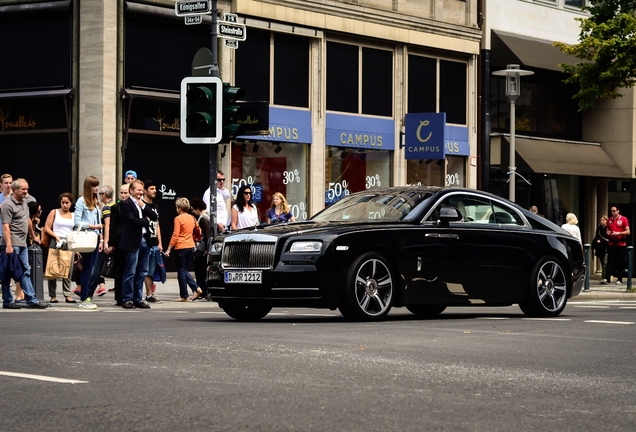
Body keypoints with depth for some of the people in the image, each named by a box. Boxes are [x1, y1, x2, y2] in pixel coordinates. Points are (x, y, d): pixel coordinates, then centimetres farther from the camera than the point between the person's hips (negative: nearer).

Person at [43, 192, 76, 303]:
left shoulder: (73, 216, 15)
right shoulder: (54, 212, 7)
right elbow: (46, 228, 1)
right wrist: (55, 236, -13)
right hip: (56, 243, -2)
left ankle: (67, 294, -1)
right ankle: (53, 295, 0)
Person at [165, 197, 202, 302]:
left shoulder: (178, 219, -11)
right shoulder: (191, 218, 9)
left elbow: (175, 235, -14)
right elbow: (197, 228, 18)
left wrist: (169, 249, -11)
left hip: (181, 247, -7)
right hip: (191, 246, 7)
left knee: (181, 271, 2)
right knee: (184, 269, 18)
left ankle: (184, 296, 4)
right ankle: (196, 288, 2)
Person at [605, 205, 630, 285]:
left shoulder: (623, 219, -1)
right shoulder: (609, 220, 12)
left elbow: (628, 232, -5)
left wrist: (618, 233, -17)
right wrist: (608, 233, -1)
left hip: (621, 244, -3)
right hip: (611, 244, 3)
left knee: (620, 263, 1)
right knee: (610, 262, -5)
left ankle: (619, 279, 8)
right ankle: (607, 279, -10)